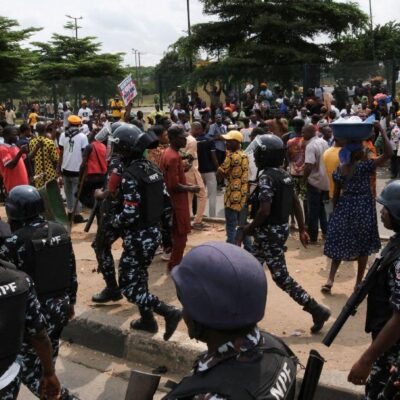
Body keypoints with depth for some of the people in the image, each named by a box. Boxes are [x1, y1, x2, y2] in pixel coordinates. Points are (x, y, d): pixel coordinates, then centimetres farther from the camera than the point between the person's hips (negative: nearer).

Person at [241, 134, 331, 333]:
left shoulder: (266, 177, -20)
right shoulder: (284, 174, 7)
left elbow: (264, 211, -27)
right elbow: (296, 203, 10)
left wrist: (250, 228, -11)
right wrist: (302, 230, 16)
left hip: (270, 232, -10)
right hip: (281, 228, 10)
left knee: (281, 276, -1)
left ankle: (317, 310, 3)